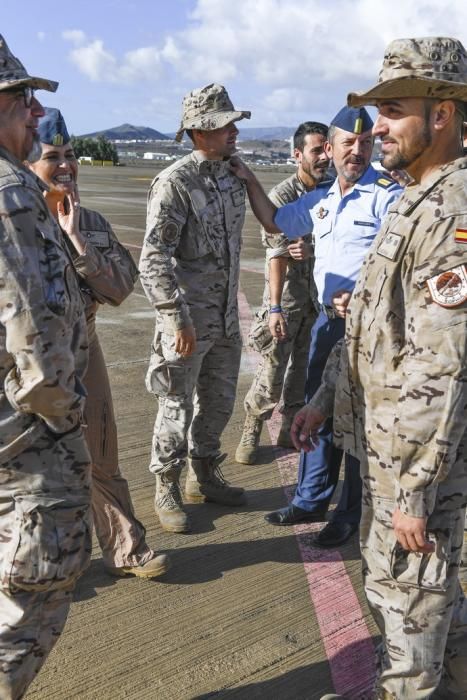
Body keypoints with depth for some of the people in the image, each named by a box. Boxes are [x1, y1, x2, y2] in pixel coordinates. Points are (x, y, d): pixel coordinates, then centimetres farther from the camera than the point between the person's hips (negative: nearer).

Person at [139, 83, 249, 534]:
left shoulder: (233, 177, 8)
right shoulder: (175, 183, -15)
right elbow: (153, 259, -20)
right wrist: (178, 319, -22)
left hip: (226, 317, 7)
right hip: (189, 320, -7)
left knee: (218, 401, 17)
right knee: (178, 407, 4)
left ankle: (204, 477, 35)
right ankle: (166, 490, 23)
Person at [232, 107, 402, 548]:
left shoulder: (387, 194, -11)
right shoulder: (321, 200, 12)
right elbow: (273, 222, 25)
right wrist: (249, 181, 17)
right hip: (328, 318, 7)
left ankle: (349, 515, 17)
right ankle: (311, 500, 31)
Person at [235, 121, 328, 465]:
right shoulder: (282, 195, -11)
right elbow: (277, 254, -17)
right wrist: (275, 307, -24)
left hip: (319, 297, 5)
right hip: (288, 297, -4)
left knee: (304, 370, 13)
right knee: (271, 375, 0)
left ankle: (290, 430, 30)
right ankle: (251, 433, 19)